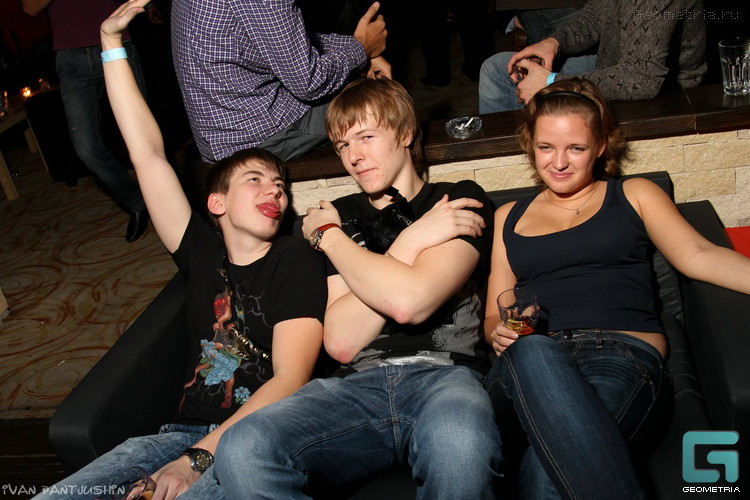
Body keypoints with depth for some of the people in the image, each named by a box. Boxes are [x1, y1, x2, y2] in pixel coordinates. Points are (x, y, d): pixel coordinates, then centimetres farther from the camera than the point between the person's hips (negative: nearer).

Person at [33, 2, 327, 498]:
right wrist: (112, 40, 14)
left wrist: (198, 458, -19)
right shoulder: (203, 255, 13)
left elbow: (290, 378, -9)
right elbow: (148, 153, 13)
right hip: (186, 433, 4)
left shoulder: (297, 260, 1)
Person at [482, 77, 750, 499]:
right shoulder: (509, 218, 27)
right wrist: (499, 333, -1)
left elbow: (697, 255, 4)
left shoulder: (634, 196, 22)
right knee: (532, 351, -40)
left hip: (625, 356, -2)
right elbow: (493, 315, 24)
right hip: (528, 364, 2)